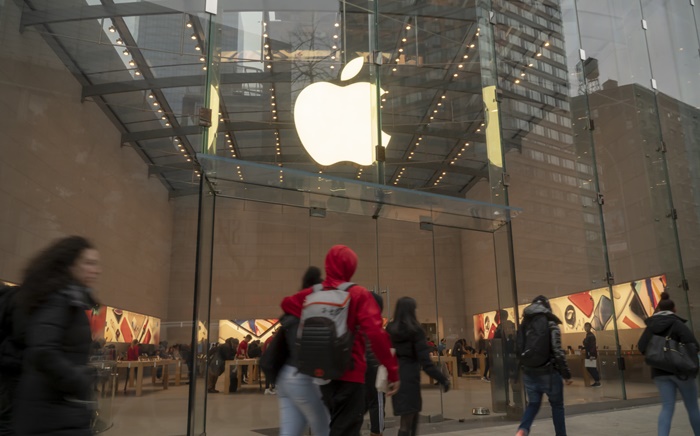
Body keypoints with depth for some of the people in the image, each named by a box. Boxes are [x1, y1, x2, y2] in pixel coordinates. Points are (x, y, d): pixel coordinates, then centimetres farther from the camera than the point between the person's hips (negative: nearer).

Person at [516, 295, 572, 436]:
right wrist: (567, 374, -7)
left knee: (533, 404, 14)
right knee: (557, 405, 16)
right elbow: (557, 352, -14)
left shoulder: (524, 325, 5)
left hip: (529, 373, 4)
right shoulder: (551, 324, -8)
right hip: (548, 373, -4)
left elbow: (519, 349, 5)